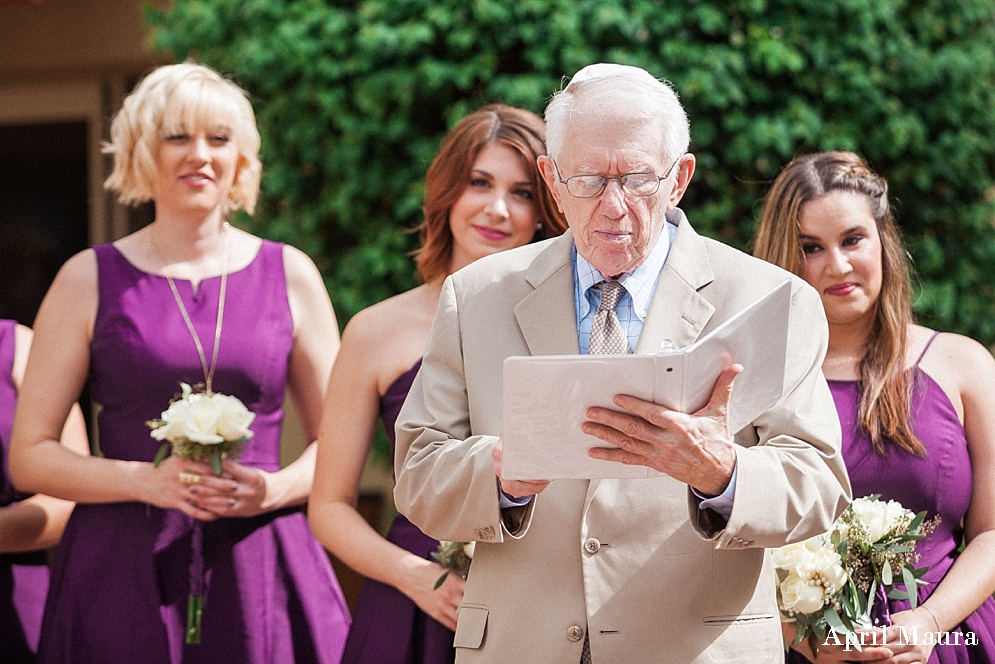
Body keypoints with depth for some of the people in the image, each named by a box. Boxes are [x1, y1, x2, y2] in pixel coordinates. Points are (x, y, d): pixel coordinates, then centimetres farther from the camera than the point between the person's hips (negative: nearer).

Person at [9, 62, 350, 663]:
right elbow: (30, 456, 3)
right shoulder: (91, 280, 4)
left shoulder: (290, 275, 8)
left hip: (262, 573, 1)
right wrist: (147, 480, -12)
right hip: (125, 580, -1)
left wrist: (274, 489, -8)